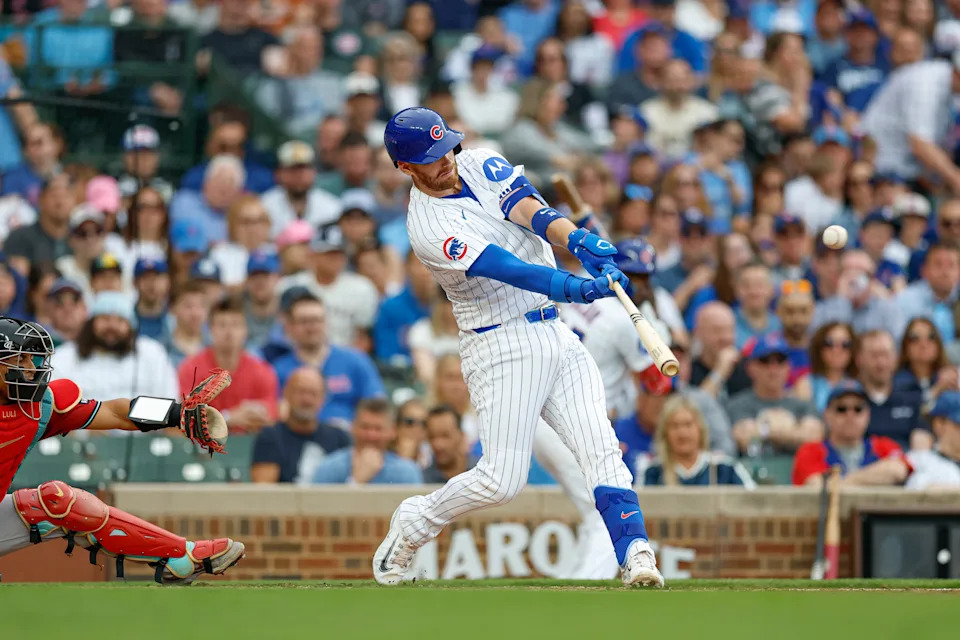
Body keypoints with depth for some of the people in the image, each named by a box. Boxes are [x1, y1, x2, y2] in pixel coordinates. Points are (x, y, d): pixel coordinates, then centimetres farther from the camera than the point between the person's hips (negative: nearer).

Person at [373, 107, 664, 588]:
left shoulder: (480, 165, 6)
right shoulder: (428, 227, -15)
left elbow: (529, 210, -11)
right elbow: (507, 269, -27)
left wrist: (579, 241, -32)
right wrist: (578, 288, -40)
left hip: (556, 333, 6)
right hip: (502, 346, -6)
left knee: (599, 447, -10)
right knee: (501, 479, -9)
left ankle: (635, 554, -19)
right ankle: (414, 523, 15)